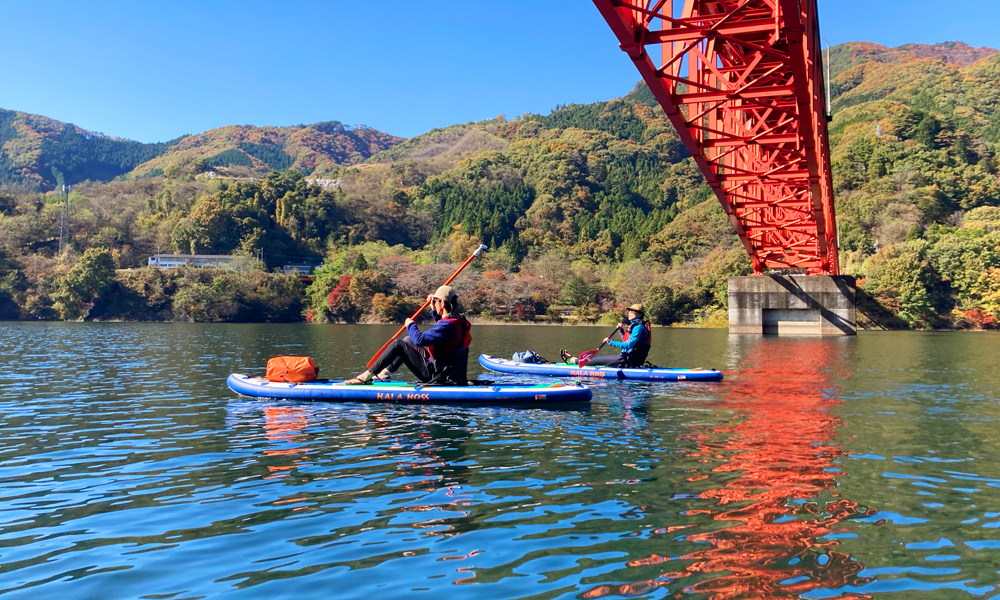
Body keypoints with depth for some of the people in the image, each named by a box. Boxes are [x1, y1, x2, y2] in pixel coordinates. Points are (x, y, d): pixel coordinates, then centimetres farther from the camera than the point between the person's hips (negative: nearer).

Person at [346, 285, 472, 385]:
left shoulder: (448, 325, -26)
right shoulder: (459, 319, 4)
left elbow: (419, 339, -29)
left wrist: (410, 325, -10)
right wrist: (434, 310, 18)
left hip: (433, 373, -10)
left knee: (398, 344, -10)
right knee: (408, 340, 21)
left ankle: (367, 376, -6)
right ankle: (384, 373, 17)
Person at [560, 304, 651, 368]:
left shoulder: (639, 327, -16)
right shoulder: (634, 325, 15)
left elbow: (628, 345, -24)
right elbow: (626, 341, 26)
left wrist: (611, 342, -21)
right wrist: (621, 330, 11)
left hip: (629, 362, -9)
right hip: (628, 358, 9)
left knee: (599, 359, -2)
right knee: (601, 357, 14)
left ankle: (573, 360, 9)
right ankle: (574, 359, 23)